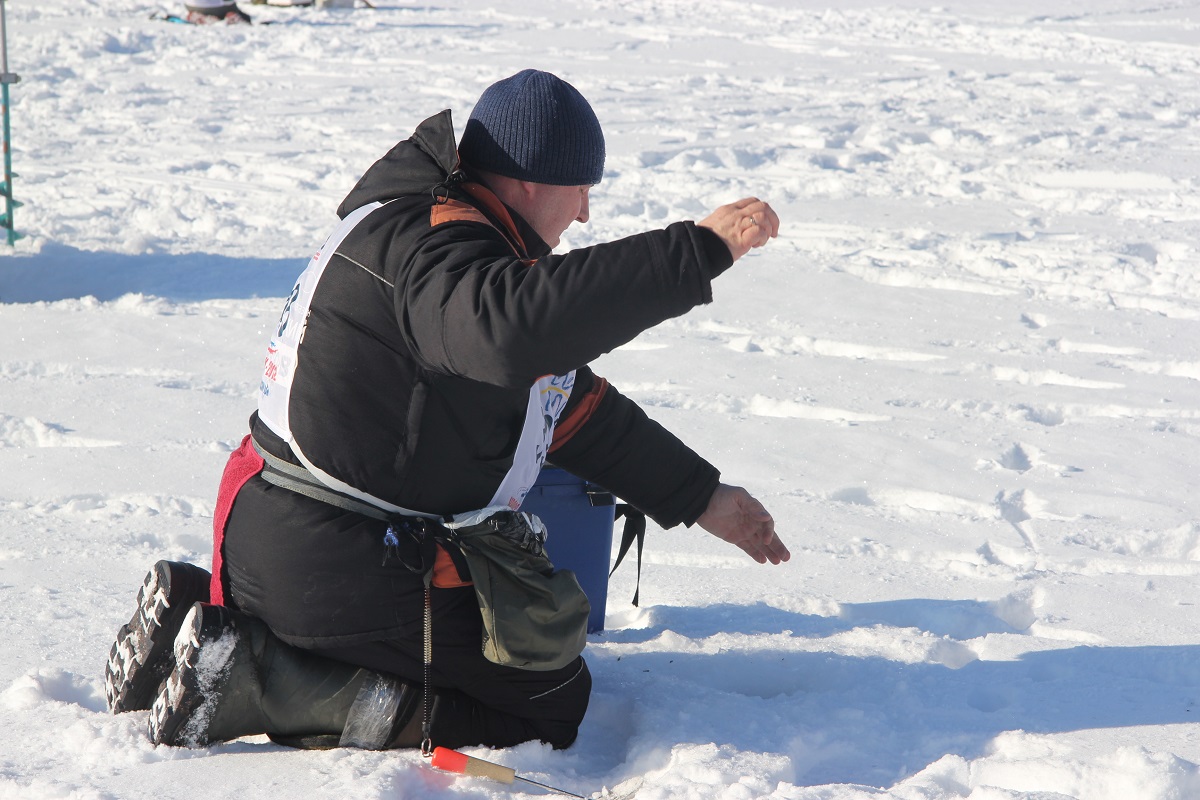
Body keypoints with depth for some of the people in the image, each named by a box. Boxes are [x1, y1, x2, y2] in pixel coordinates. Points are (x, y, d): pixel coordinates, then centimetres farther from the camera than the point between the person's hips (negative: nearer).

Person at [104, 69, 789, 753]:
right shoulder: (427, 244, -18)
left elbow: (573, 405, 22)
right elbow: (515, 330, -43)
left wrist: (702, 499, 22)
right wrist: (698, 250, -39)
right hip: (345, 565, -10)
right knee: (549, 706, 0)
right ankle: (255, 681, -10)